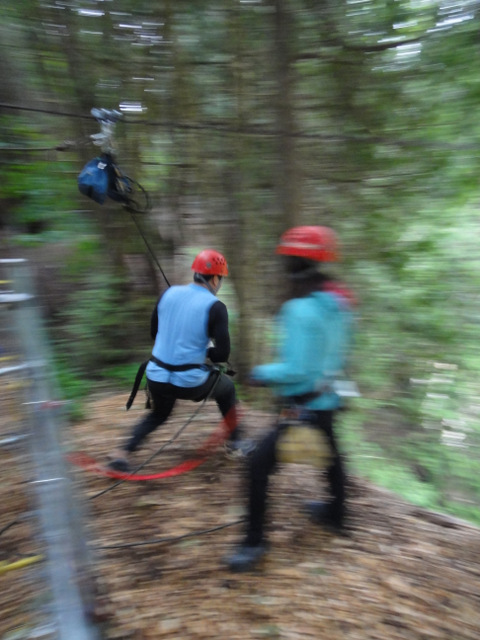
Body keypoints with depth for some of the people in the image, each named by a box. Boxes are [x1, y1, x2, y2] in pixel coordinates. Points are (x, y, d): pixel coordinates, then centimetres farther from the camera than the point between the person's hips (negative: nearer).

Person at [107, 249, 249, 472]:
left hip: (156, 378, 4)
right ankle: (236, 441, 35)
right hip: (190, 382, -4)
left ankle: (123, 452, 18)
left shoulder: (169, 293, 2)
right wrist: (205, 351, 6)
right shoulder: (215, 307, -11)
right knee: (227, 386, 26)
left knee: (158, 415, 34)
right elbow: (222, 354, -14)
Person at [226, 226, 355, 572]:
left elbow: (295, 371, -27)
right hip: (327, 399, 9)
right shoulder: (338, 300, 1)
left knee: (259, 465, -2)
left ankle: (254, 542, 10)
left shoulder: (301, 309, -26)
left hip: (305, 407, -9)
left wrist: (261, 372, -12)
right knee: (330, 454, 29)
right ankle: (336, 513, 52)